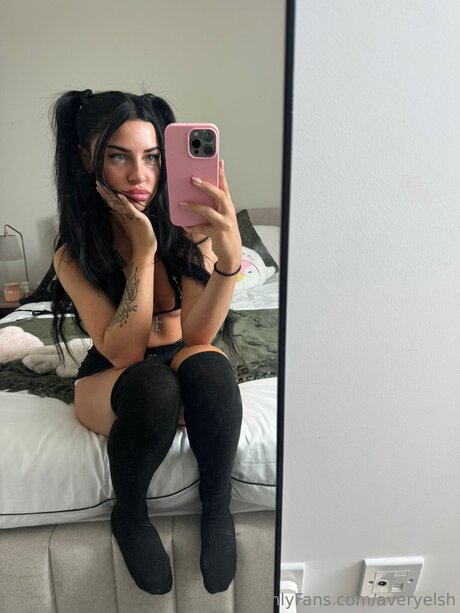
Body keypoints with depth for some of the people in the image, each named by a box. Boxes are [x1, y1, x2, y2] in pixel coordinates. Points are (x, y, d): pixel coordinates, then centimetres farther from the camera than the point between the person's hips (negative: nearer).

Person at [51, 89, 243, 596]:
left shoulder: (188, 223, -14)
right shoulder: (74, 252, -14)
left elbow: (195, 334, -24)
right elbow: (123, 350, -23)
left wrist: (229, 255, -41)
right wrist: (143, 251, -29)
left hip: (183, 365, 1)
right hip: (110, 381, 0)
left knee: (206, 364, -34)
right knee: (153, 385, -36)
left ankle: (217, 511, -12)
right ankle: (128, 515, -5)